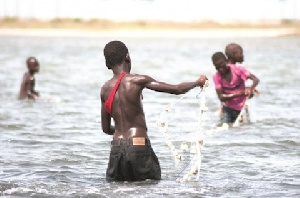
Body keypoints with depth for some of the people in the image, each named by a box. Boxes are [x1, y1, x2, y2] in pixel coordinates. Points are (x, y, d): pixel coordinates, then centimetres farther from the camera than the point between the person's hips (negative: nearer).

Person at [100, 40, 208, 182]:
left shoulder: (105, 90, 7)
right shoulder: (137, 81, -8)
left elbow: (106, 128, 14)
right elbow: (177, 89, -8)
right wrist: (198, 82, 10)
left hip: (116, 147, 4)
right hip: (138, 146, -4)